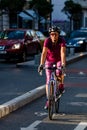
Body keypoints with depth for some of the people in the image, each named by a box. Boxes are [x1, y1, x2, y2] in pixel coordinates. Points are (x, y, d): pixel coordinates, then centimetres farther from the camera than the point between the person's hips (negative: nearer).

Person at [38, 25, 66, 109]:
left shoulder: (62, 41, -27)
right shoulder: (47, 41, -26)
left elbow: (63, 53, -37)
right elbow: (44, 53, -35)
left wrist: (63, 64, -50)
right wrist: (41, 64, -47)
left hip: (59, 60, -1)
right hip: (49, 60, 1)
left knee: (60, 72, -33)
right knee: (48, 80, -4)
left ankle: (61, 85, -2)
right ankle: (48, 100, 4)